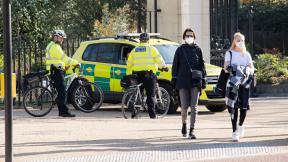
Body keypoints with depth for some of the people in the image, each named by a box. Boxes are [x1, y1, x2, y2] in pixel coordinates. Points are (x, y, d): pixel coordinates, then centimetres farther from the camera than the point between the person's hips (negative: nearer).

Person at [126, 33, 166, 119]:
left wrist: (129, 75, 22)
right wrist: (163, 66, 18)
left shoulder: (134, 50, 14)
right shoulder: (151, 49, 0)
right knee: (150, 95, 0)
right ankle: (152, 114, -5)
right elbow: (160, 60, -2)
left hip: (137, 75, 4)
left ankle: (134, 113, 7)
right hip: (149, 75, -4)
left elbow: (129, 64, 15)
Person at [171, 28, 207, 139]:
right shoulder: (180, 50, 8)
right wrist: (174, 80, 3)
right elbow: (175, 66, 9)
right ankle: (184, 124, 26)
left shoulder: (197, 50, 8)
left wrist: (203, 80, 6)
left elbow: (202, 66, 10)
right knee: (184, 106, -1)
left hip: (195, 82, 0)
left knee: (194, 106, -5)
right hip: (183, 82, 0)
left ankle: (192, 130, -3)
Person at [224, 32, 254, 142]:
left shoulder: (247, 55, 16)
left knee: (244, 106, -3)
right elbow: (225, 68, -2)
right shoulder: (229, 54, 8)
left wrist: (247, 71, -13)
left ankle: (240, 125, 26)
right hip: (233, 82, -3)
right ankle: (234, 132, -10)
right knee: (234, 106, -10)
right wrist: (230, 69, -24)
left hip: (244, 83, 3)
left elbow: (252, 68, 10)